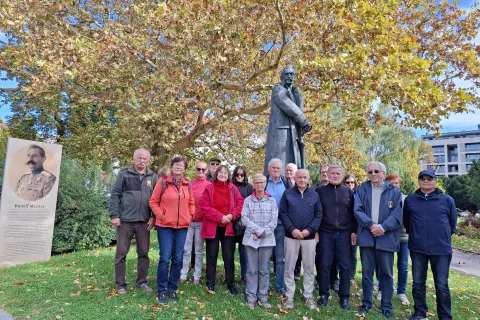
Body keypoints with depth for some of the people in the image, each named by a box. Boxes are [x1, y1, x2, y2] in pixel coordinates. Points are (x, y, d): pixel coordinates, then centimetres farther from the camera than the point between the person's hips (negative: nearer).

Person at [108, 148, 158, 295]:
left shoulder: (153, 177, 5)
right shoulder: (124, 173, -1)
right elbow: (114, 195, -2)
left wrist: (153, 217, -2)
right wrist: (114, 215, -9)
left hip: (144, 222, 2)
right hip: (125, 220, -2)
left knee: (144, 253, 10)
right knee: (121, 254, 7)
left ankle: (142, 282, 24)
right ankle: (120, 284, 20)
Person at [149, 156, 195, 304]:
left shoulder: (187, 184, 7)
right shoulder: (163, 181, -4)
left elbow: (191, 202, 18)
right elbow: (153, 201, -1)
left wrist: (190, 215, 5)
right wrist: (160, 215, -10)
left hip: (182, 226, 4)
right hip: (165, 226, -4)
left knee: (178, 259, 9)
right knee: (165, 258, -2)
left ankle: (172, 289, 23)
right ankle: (161, 290, 15)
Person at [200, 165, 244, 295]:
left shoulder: (233, 188, 3)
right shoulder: (209, 188, -2)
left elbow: (241, 204, 0)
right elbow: (205, 207, -9)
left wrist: (232, 215, -16)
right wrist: (220, 217, -17)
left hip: (228, 228, 1)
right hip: (212, 227, -1)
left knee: (229, 256, 7)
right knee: (212, 256, 10)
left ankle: (231, 284, 21)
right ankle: (210, 283, 24)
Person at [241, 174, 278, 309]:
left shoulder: (272, 201, 6)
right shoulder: (248, 200, 5)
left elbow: (274, 221, -1)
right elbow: (244, 218, -5)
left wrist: (262, 234, -11)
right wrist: (259, 230, -16)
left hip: (267, 239, 1)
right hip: (250, 238, 0)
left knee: (264, 270, 8)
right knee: (252, 269, 5)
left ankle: (263, 298, 18)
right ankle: (251, 298, 15)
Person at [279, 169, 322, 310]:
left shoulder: (315, 195, 4)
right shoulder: (287, 193, 0)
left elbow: (318, 215, 2)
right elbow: (282, 213, -3)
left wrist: (309, 230, -12)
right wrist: (292, 229, -14)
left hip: (309, 237, 1)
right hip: (291, 236, -1)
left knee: (309, 267, 10)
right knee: (289, 267, 7)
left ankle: (308, 296, 25)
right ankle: (289, 296, 20)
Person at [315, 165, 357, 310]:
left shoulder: (348, 192, 7)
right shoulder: (320, 191, 2)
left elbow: (353, 213, 9)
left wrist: (354, 231, 4)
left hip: (344, 233, 2)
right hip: (325, 233, -1)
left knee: (344, 266, 6)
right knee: (324, 265, 4)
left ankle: (344, 297, 18)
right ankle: (323, 294, 19)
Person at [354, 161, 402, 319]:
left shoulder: (394, 191, 2)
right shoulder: (362, 189, 5)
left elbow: (397, 214, -6)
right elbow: (357, 210, -4)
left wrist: (383, 227, -19)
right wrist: (371, 225, -17)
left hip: (386, 238, -1)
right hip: (366, 237, 1)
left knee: (386, 274, 9)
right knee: (366, 272, 11)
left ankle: (386, 307, 24)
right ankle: (366, 303, 26)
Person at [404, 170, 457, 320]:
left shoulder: (447, 200, 1)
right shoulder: (410, 200, 3)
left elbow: (452, 223, 13)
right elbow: (406, 221, 16)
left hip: (441, 249, -1)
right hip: (417, 248, 2)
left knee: (442, 285, 6)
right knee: (418, 283, 10)